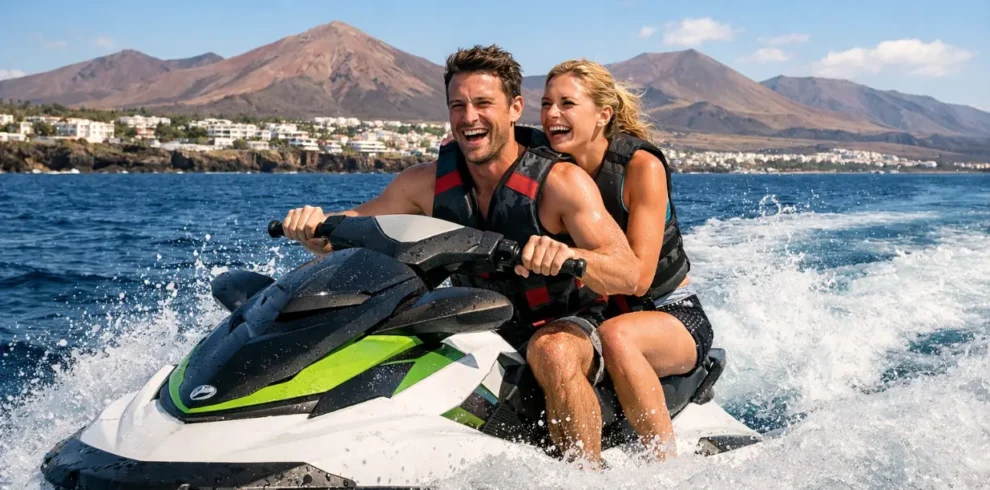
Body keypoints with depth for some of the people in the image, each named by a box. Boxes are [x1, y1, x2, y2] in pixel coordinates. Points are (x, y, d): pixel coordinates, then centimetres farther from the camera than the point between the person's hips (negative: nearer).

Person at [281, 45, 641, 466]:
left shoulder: (561, 182, -19)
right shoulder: (428, 182, -6)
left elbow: (629, 274, -28)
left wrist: (567, 255, -49)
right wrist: (314, 225, -24)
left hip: (568, 326, -4)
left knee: (552, 355, -39)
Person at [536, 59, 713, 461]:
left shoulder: (642, 167, -15)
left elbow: (637, 276, -21)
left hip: (674, 317, -4)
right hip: (598, 315, 4)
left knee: (615, 336, -37)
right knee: (546, 345, -29)